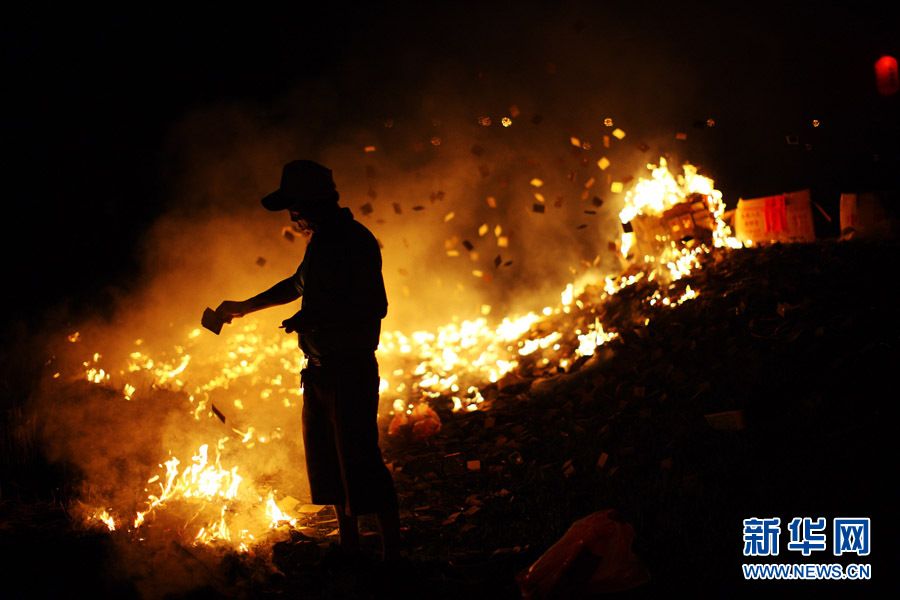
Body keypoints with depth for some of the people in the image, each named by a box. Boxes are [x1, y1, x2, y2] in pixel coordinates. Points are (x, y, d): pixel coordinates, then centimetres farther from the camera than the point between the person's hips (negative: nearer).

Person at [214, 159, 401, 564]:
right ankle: (350, 546, 27)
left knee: (360, 461, -8)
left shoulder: (355, 242, -16)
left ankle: (391, 551, 0)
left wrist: (315, 319, -20)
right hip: (321, 370, 10)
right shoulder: (321, 241, 12)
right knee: (327, 460, 15)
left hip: (351, 370, -10)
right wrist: (244, 307, 38)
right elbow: (299, 284, 29)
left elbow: (375, 307, -22)